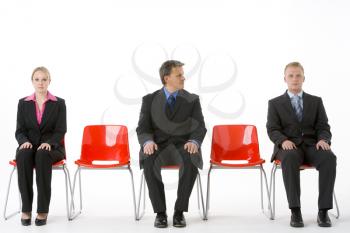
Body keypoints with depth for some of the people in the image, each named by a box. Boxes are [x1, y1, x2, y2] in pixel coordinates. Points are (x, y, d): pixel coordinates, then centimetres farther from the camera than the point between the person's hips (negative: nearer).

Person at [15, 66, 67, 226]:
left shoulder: (59, 103, 5)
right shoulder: (23, 103, 11)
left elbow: (60, 130, -3)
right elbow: (20, 130, 6)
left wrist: (48, 142, -23)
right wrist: (24, 141, -17)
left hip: (51, 147, -1)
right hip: (29, 146, 2)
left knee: (42, 156, -38)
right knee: (23, 156, -35)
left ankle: (43, 210, -34)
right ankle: (26, 209, -30)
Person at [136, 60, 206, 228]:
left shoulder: (192, 100, 9)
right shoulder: (150, 99, 7)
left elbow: (200, 128, 1)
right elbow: (142, 129, 1)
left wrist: (193, 142, -23)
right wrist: (148, 142, -23)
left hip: (183, 146, 0)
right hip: (158, 146, 0)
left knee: (191, 160, -36)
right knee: (148, 160, -35)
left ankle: (179, 211, -22)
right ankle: (160, 212, -23)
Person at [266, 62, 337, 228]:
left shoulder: (316, 101, 17)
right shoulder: (275, 103, 12)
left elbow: (323, 127, 9)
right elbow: (272, 130, 2)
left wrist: (323, 140, -15)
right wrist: (284, 140, -20)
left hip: (311, 145, 2)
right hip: (288, 147, -2)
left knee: (329, 157, -33)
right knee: (290, 158, -40)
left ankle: (323, 211, -30)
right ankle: (295, 211, -36)